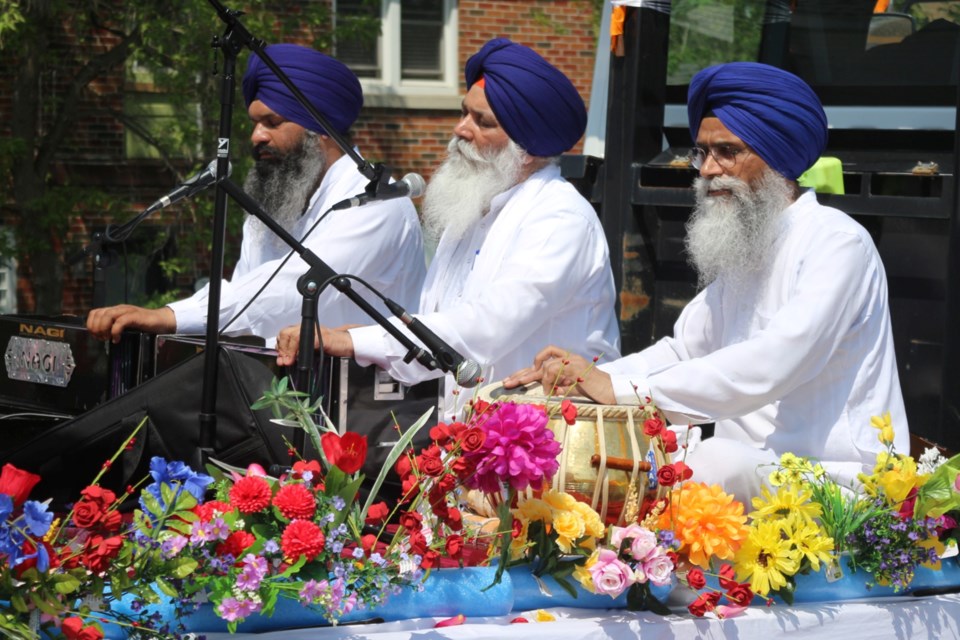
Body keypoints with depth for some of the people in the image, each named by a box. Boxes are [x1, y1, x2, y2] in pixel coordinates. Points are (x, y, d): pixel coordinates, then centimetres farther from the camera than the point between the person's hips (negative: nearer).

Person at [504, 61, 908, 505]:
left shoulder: (837, 243, -13)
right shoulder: (740, 248, 19)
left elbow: (772, 364, -27)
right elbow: (682, 352, 19)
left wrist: (623, 389, -29)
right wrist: (581, 376, -1)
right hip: (752, 468, 9)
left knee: (716, 463, -36)